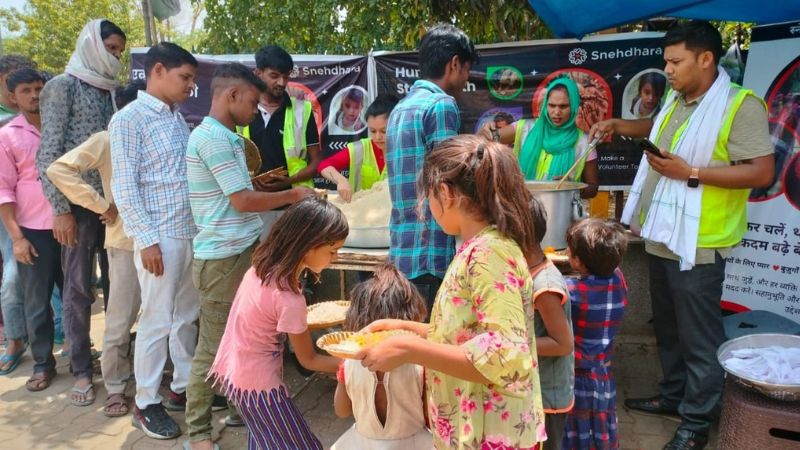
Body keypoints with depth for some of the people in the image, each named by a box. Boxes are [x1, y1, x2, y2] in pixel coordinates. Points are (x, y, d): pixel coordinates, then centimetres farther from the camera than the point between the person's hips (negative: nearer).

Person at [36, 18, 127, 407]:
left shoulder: (113, 92, 13)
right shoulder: (63, 86, -3)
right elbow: (49, 153, -9)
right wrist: (60, 208, -14)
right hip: (80, 201, -5)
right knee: (78, 285, 3)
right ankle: (81, 370, 13)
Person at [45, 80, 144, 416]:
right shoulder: (107, 141, -5)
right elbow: (58, 169, -12)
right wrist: (101, 205, -13)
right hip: (127, 242, -4)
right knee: (120, 321, 3)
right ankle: (116, 388, 18)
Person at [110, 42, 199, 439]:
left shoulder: (177, 118, 13)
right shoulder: (129, 119, -9)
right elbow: (124, 186, -14)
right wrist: (146, 239, -17)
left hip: (193, 232, 7)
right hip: (160, 236, -7)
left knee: (187, 316, 15)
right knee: (157, 320, 2)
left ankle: (184, 388, 29)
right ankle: (146, 404, 17)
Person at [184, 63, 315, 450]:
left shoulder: (224, 137, 13)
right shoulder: (213, 137, -17)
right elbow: (243, 201, -18)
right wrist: (292, 195, -6)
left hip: (242, 252, 9)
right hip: (222, 258, -9)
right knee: (213, 347, 1)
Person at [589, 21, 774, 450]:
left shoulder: (740, 104, -14)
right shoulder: (676, 100, 10)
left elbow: (762, 173, -20)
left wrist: (690, 172, -22)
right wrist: (619, 125, 16)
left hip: (698, 243, -8)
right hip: (662, 237, 8)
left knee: (698, 338, 4)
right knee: (668, 329, 21)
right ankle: (673, 395, 38)